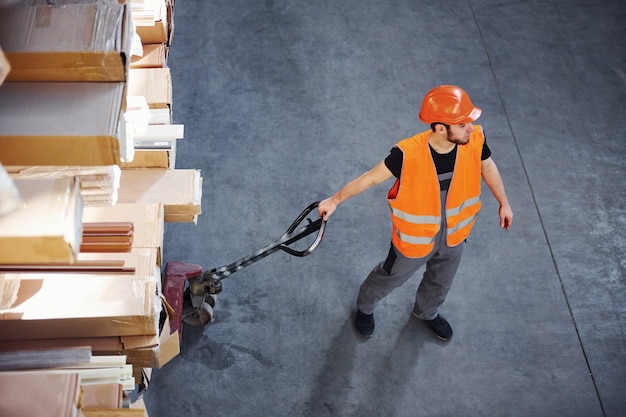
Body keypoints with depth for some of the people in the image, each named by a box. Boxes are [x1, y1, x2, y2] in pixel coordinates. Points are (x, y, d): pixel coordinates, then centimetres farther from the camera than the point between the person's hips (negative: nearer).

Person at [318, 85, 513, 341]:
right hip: (415, 238, -4)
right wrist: (335, 200, -13)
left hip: (454, 234, 4)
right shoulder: (409, 154, -37)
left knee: (441, 282, 31)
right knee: (391, 277, 24)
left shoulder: (475, 140, -25)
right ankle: (365, 306, 58)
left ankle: (426, 313, 65)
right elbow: (372, 178, -22)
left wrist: (504, 203, 10)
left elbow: (487, 167, -3)